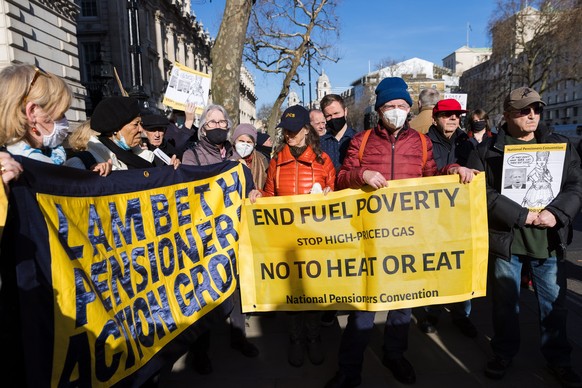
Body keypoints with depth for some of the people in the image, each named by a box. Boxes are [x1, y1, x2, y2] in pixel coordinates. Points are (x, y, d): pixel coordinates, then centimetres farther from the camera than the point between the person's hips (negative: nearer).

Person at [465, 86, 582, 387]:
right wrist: (521, 216, -19)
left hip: (549, 240, 3)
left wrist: (557, 213, -16)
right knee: (505, 302, 12)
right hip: (505, 239, -2)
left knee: (555, 303, 14)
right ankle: (504, 352, 33)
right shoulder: (487, 151, -3)